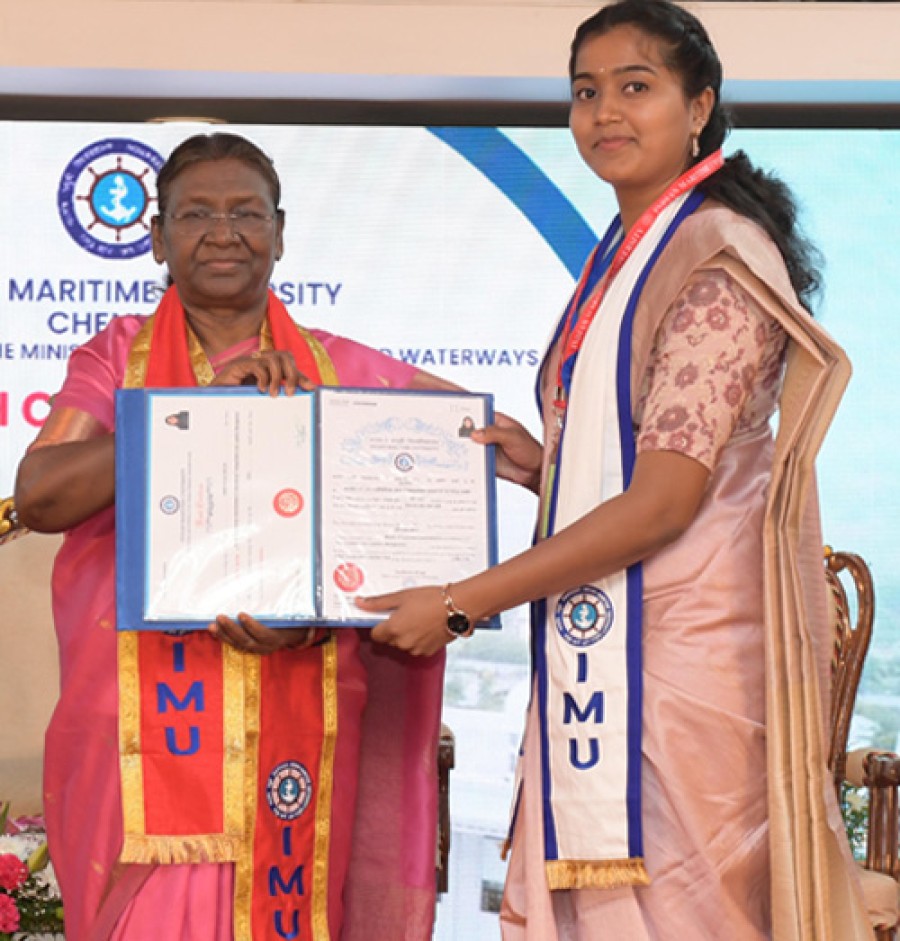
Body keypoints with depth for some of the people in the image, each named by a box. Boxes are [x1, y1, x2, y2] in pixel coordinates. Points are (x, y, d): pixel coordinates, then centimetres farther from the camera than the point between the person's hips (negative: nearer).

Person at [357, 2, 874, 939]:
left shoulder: (720, 259, -12)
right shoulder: (621, 255, 16)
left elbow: (663, 500, -18)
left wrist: (460, 603, -16)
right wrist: (542, 465, 3)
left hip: (680, 651, -8)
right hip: (599, 644, 8)